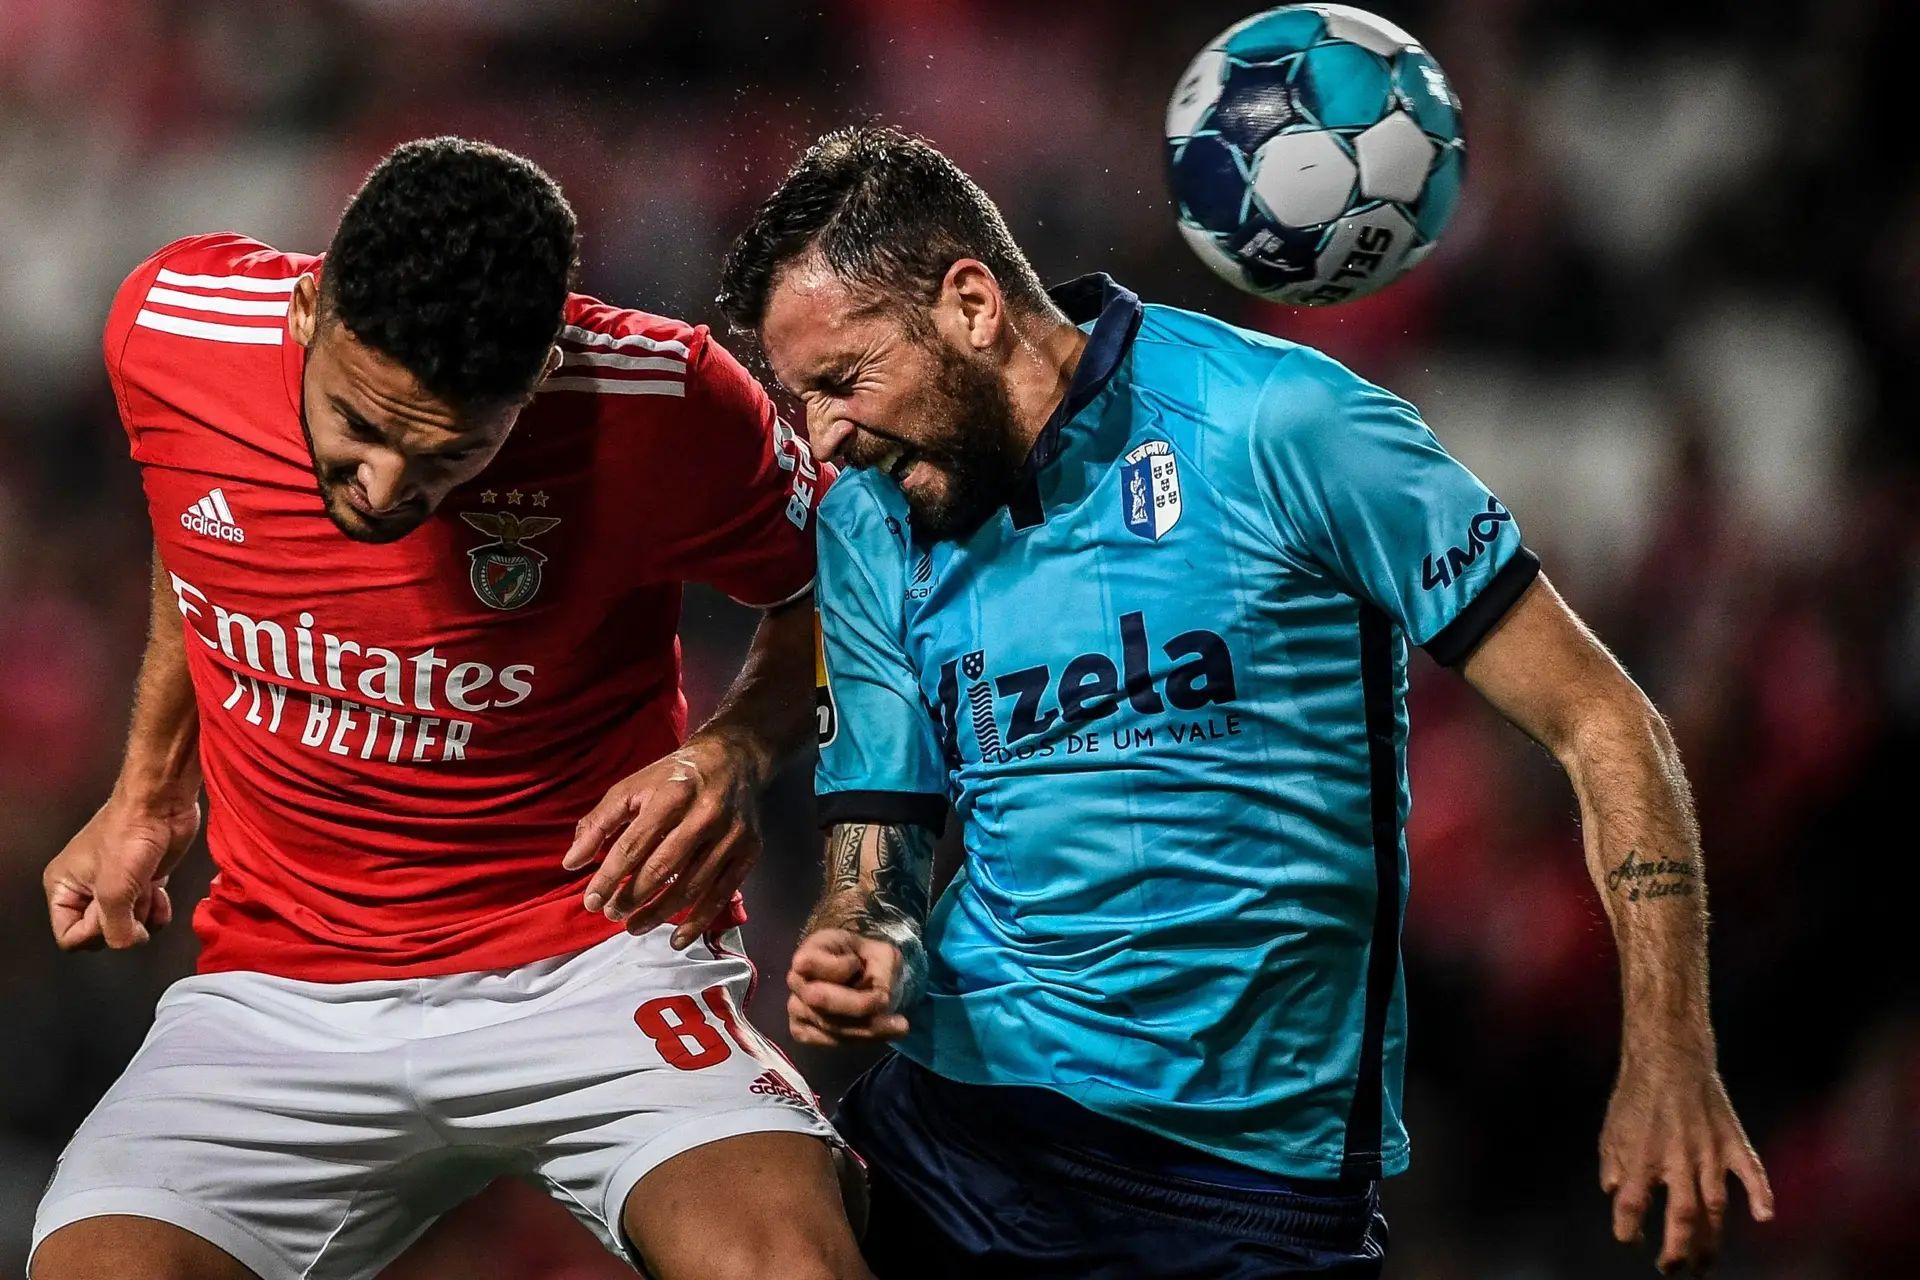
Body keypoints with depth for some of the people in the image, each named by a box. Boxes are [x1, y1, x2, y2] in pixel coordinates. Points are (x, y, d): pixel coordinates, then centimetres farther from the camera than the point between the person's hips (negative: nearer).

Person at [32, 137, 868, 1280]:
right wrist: (149, 791, 23)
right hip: (283, 989, 3)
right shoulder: (166, 328, -8)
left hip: (595, 961, -3)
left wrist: (740, 751, -15)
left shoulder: (665, 404, -17)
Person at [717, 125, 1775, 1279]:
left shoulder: (1276, 427, -10)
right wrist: (860, 960, -15)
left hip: (1261, 1166, -4)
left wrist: (1667, 1055, -19)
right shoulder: (868, 530, 6)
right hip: (961, 1115, 4)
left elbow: (1602, 726, -9)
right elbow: (878, 862, 10)